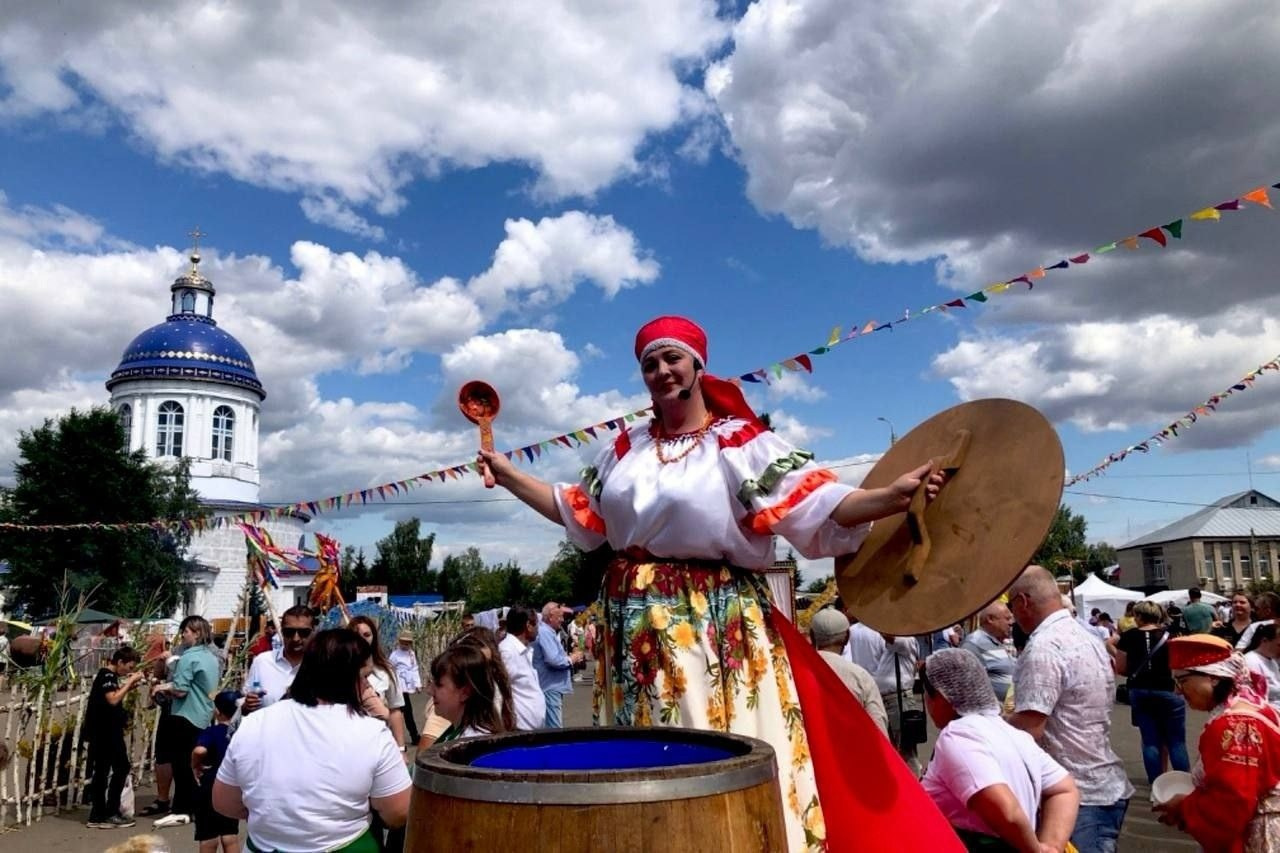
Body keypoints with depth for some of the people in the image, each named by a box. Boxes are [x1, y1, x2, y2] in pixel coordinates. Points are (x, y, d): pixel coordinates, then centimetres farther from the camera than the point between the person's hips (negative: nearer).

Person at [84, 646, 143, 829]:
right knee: (121, 767, -4)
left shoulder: (107, 675, 16)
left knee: (101, 771, 10)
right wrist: (130, 682, -18)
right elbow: (113, 699, -25)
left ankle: (97, 816, 14)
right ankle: (111, 813, -1)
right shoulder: (108, 675, -14)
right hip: (107, 731, -10)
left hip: (100, 732, 10)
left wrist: (128, 686, 6)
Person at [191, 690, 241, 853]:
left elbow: (199, 750, -36)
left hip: (211, 789, -4)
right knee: (231, 836, 14)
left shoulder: (212, 732, -16)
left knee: (208, 838, 9)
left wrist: (195, 766, -19)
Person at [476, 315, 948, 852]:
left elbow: (814, 508, -12)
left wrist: (893, 497, -25)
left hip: (717, 620, -5)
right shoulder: (626, 446, 12)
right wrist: (510, 476, 20)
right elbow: (578, 512, 19)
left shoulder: (742, 441, -5)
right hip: (636, 620, 5)